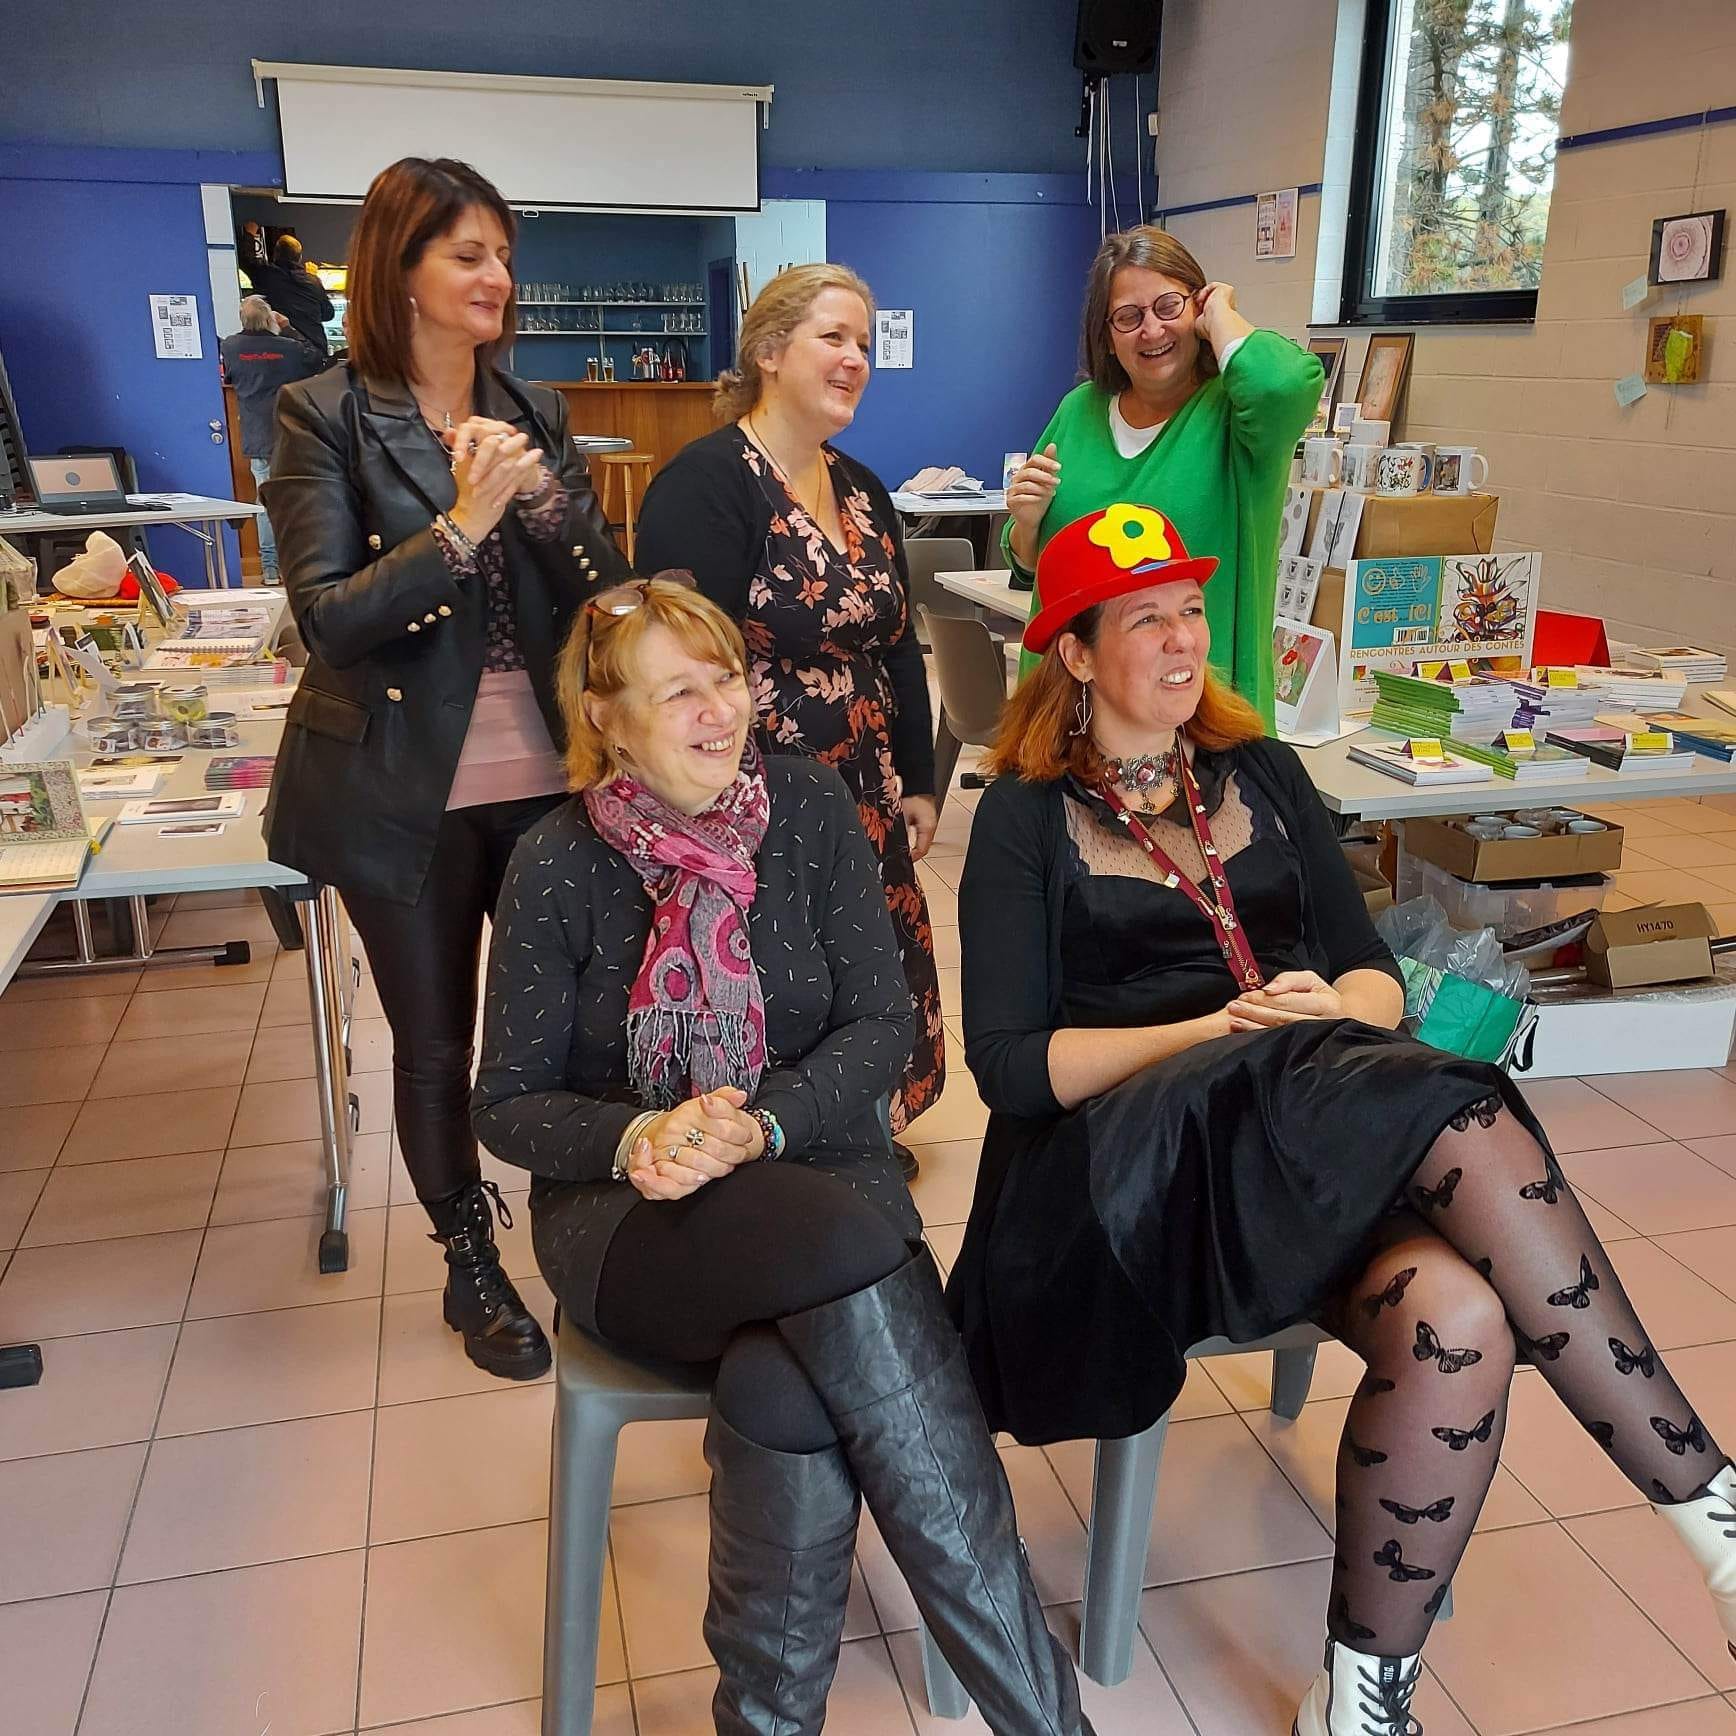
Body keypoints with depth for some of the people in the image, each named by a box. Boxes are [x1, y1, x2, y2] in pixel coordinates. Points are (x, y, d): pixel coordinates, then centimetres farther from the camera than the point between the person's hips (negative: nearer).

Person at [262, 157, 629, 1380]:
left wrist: (542, 494, -15)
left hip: (549, 778, 3)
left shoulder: (535, 414, 7)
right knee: (436, 1046, 12)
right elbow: (328, 619, -14)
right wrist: (460, 523, -24)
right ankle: (472, 1268, 32)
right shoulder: (325, 417, -6)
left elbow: (610, 590, 2)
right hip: (407, 797, -3)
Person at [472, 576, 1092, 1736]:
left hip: (816, 1167, 2)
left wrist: (761, 1126, -20)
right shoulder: (559, 865, -5)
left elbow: (884, 1018, -3)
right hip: (627, 1209, -1)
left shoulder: (810, 808, 0)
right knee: (853, 1244, -33)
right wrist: (637, 1139, -21)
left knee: (785, 1388, -34)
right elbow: (510, 1103, -1)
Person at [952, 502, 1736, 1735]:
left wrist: (1340, 1011, -11)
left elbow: (1377, 976, 14)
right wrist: (1216, 1033, -15)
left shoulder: (1262, 775, 18)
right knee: (1452, 1111, -31)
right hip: (1144, 1160, -4)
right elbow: (1009, 1063, -4)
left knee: (1457, 1320, -31)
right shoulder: (1025, 818, 5)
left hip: (1325, 1157, 4)